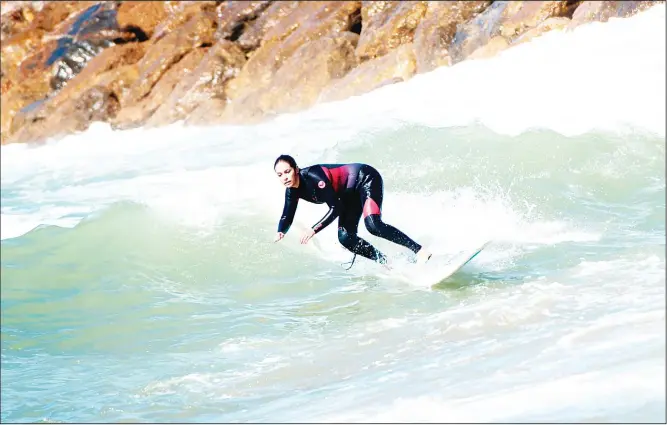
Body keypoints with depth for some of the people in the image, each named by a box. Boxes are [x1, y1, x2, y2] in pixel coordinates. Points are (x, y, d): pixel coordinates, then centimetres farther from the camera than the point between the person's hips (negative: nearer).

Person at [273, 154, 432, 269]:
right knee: (345, 238, -6)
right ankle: (387, 263, 6)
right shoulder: (292, 191, -8)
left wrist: (313, 230, -36)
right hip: (351, 194, 9)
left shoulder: (313, 176, -31)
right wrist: (280, 233, -21)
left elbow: (336, 208, -30)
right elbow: (287, 218, 2)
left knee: (373, 225, -29)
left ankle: (420, 251, -22)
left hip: (365, 179, -9)